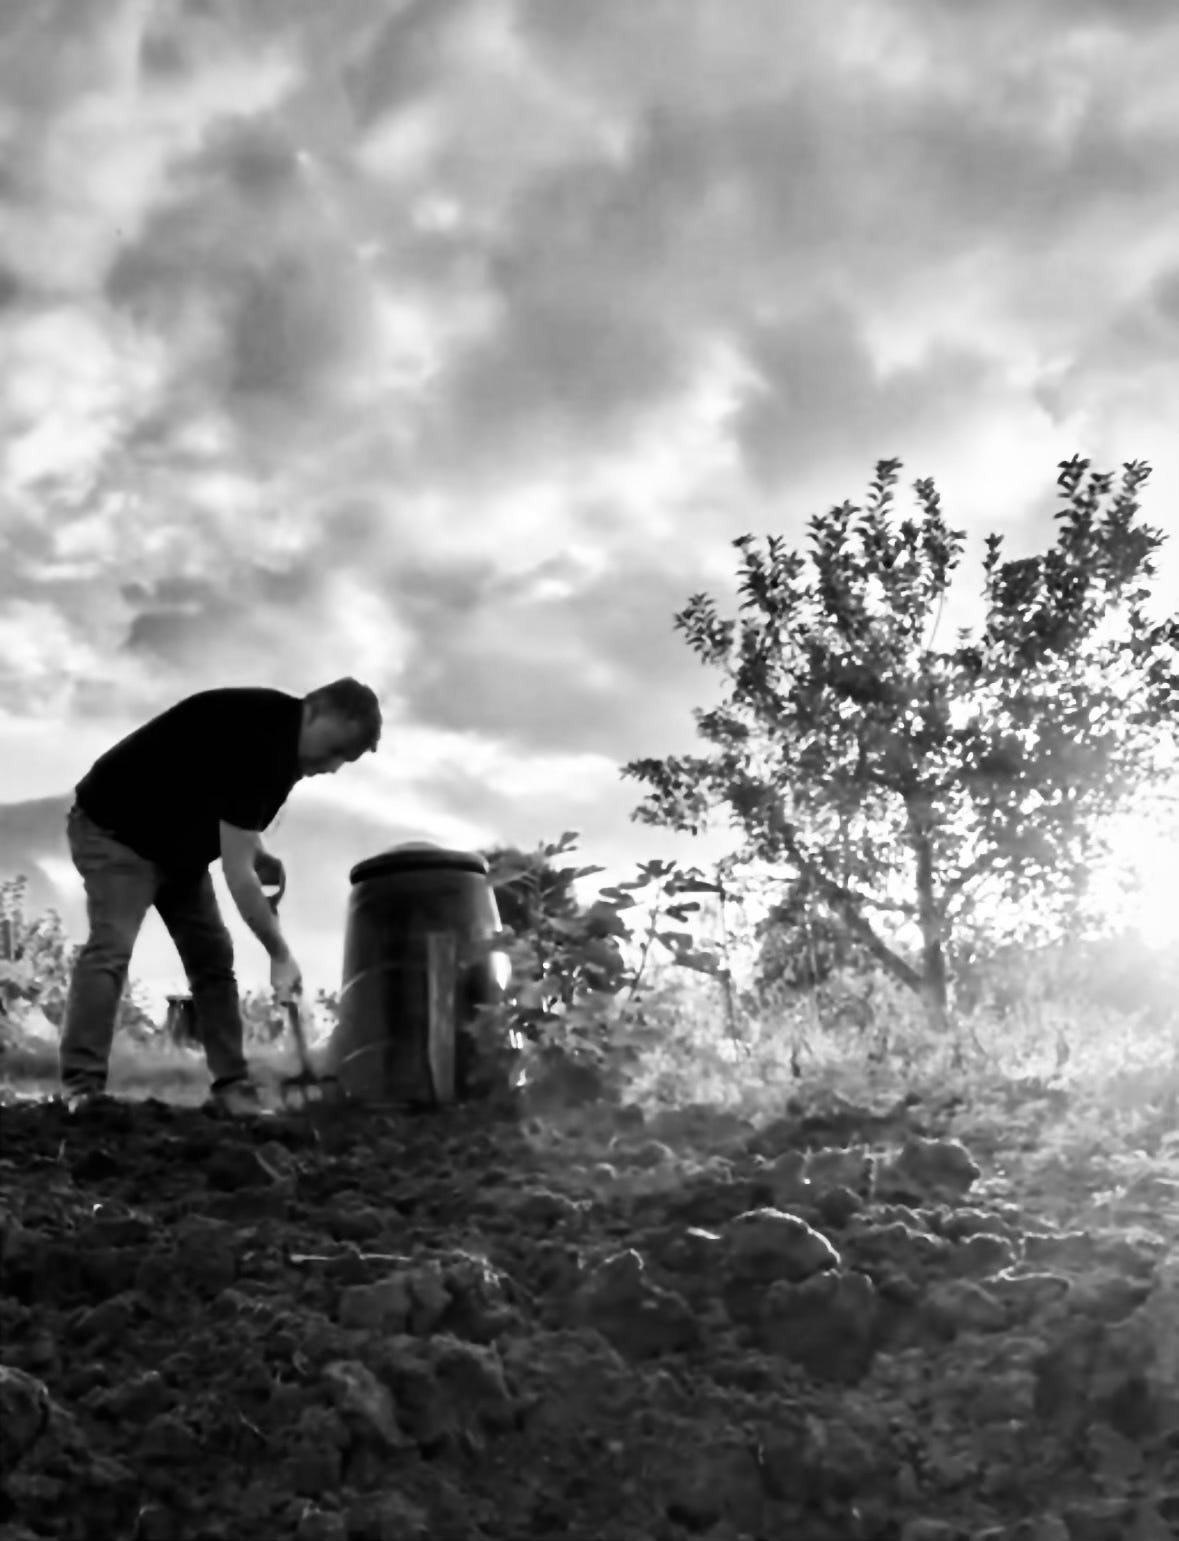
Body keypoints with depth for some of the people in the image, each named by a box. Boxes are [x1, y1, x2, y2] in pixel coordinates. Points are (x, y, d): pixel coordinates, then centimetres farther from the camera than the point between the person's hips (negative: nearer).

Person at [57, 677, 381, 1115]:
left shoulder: (285, 739, -5)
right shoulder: (251, 734, -34)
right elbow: (236, 871, -33)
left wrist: (259, 856, -6)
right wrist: (281, 955, -28)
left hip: (180, 842, 9)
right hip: (115, 827, -9)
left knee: (213, 958, 1)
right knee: (110, 949, -22)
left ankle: (232, 1089, 1)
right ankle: (81, 1091, -22)